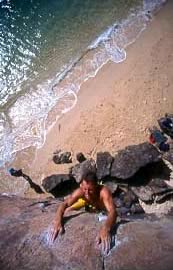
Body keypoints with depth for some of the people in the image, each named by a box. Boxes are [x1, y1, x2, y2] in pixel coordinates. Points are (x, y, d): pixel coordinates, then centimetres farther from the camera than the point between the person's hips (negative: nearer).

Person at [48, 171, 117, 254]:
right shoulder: (80, 191, -41)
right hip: (86, 201, 1)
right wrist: (57, 221, -64)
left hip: (102, 205, -1)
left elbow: (112, 211, -62)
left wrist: (105, 228, -82)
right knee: (67, 211, 0)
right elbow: (64, 204, -44)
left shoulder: (104, 191, -51)